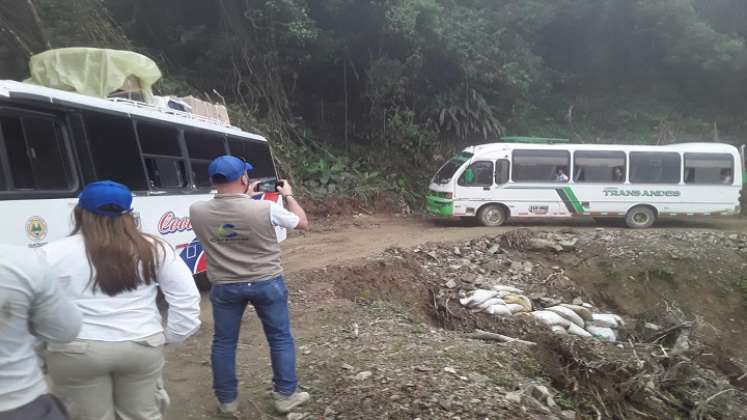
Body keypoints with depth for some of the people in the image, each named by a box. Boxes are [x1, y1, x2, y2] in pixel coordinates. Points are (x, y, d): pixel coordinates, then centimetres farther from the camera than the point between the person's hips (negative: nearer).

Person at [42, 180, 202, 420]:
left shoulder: (53, 254, -8)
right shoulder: (154, 249, -3)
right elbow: (186, 297, -1)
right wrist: (173, 336, 7)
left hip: (76, 352, -1)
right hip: (143, 346, 2)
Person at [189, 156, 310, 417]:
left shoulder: (197, 212, -11)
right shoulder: (266, 208, -19)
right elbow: (303, 223, -2)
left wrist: (245, 197, 17)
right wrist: (288, 195, 11)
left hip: (224, 287, 2)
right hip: (267, 283, -2)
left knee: (223, 342, 18)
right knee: (280, 338, 15)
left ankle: (227, 402, 30)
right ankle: (286, 395, 25)